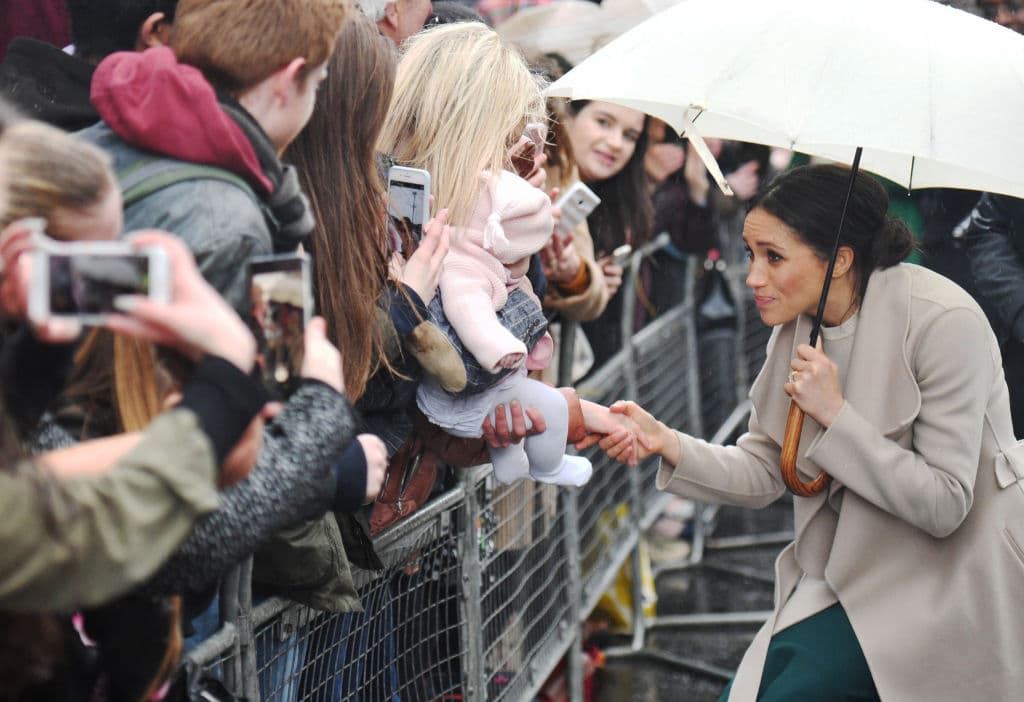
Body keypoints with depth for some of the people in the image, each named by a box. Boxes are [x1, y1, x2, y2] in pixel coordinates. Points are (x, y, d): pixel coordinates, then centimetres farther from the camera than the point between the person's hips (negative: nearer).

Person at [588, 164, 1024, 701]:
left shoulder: (943, 322, -22)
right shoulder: (798, 325, 0)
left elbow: (944, 505, -22)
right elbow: (763, 472, 3)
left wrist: (835, 414, -26)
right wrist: (664, 442, -14)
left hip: (942, 579, -7)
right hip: (847, 569, 7)